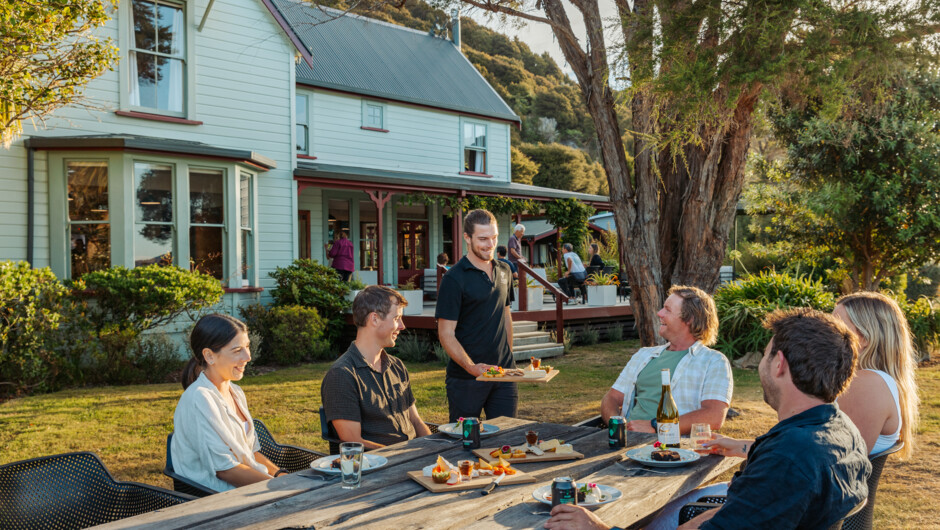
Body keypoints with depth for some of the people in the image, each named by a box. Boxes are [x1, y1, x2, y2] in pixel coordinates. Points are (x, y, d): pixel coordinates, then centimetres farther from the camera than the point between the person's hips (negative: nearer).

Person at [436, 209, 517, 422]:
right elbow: (446, 334, -14)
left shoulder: (504, 271, 9)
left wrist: (508, 357, 15)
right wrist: (471, 367, -26)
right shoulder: (454, 279, -11)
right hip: (465, 379, -5)